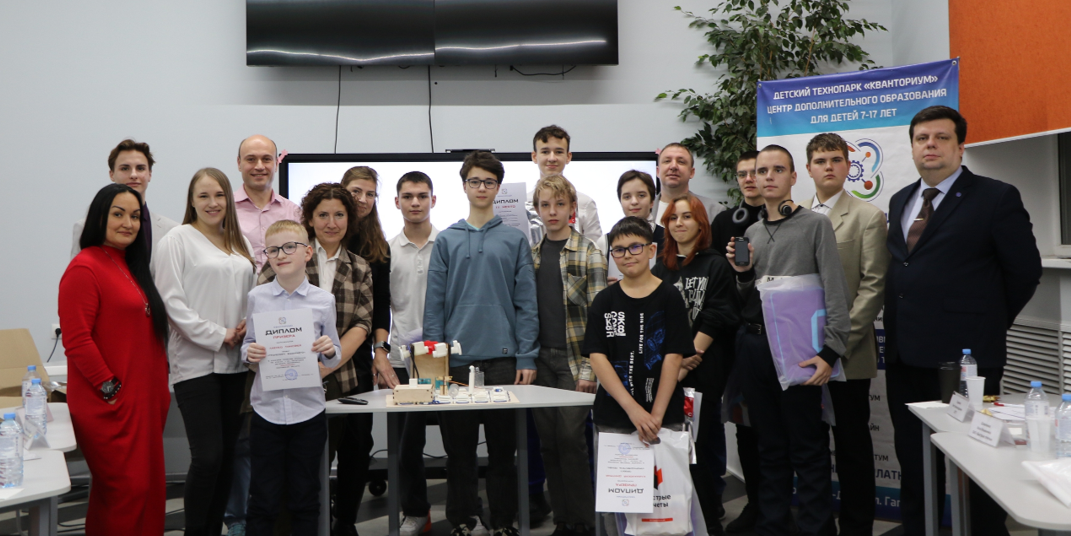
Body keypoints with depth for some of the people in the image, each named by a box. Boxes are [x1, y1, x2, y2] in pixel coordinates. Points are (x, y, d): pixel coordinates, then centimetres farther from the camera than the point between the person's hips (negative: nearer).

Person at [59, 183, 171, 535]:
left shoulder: (131, 267, 16)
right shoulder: (84, 268, -12)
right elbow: (76, 341, -17)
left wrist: (158, 384, 15)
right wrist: (111, 388, -16)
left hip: (144, 400, 9)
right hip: (110, 404, -9)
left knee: (147, 486, 13)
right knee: (125, 490, -5)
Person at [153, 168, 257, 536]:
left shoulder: (239, 243, 15)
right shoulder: (178, 240, -2)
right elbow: (172, 301, -10)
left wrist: (247, 326, -1)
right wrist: (217, 336, -12)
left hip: (234, 361, 6)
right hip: (195, 362, -6)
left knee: (227, 453, 9)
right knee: (207, 455, -9)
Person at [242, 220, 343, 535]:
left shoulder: (323, 300, -1)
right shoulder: (256, 297, 1)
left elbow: (334, 359, 6)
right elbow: (247, 344, 9)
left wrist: (330, 351, -16)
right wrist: (249, 353, -13)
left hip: (309, 410, 0)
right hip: (267, 407, 0)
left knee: (305, 498, 11)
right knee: (263, 499, 7)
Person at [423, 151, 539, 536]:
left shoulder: (515, 240, 6)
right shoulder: (447, 240, 8)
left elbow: (526, 303, 3)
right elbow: (434, 304, 5)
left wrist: (526, 358, -4)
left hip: (503, 359, -1)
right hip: (457, 360, 1)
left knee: (503, 447, 6)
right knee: (459, 449, 7)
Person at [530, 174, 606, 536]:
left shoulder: (588, 253, -3)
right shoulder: (530, 254, 11)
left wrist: (590, 367, -13)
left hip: (573, 357, -5)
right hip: (540, 358, 5)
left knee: (570, 436, -6)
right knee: (548, 440, 7)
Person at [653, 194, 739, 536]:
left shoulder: (716, 265, 1)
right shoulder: (660, 268, 13)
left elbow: (716, 319, -6)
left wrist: (688, 359, -11)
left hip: (704, 372, -3)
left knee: (704, 443, 1)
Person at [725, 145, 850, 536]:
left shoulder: (816, 225, -2)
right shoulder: (751, 233, 14)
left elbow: (836, 293, -9)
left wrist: (830, 351, -16)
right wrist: (743, 272, -3)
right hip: (754, 345, 5)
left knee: (808, 448, 1)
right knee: (769, 445, 14)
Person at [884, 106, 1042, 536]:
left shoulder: (996, 198, -7)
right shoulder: (900, 202, 13)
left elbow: (1025, 271, -3)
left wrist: (989, 325, 3)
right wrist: (897, 332, 10)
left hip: (964, 356, -6)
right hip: (905, 355, 6)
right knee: (913, 462, 16)